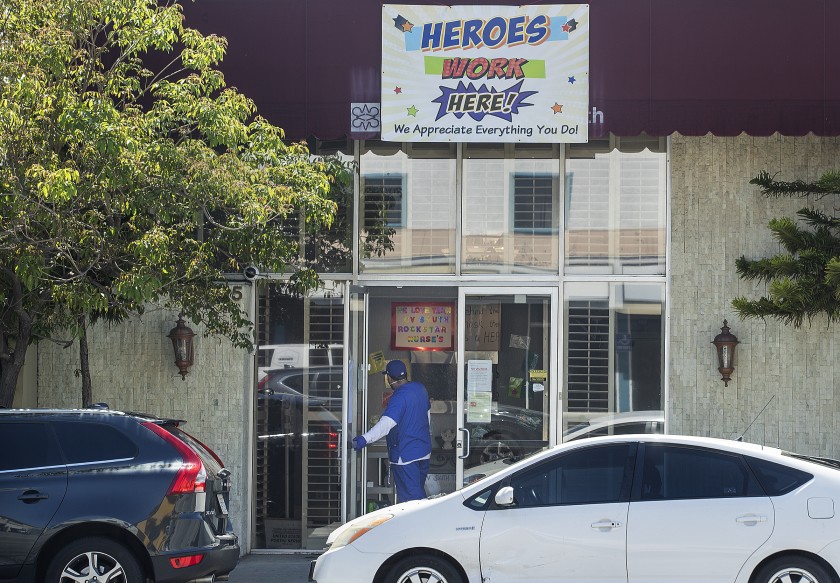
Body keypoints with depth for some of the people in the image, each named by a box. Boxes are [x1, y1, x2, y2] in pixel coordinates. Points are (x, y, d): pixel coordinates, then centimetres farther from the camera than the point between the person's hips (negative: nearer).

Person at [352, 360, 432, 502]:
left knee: (410, 497, -3)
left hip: (405, 455, -9)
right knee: (419, 491, 20)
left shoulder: (399, 397, -22)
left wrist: (364, 439, -41)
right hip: (424, 451, 9)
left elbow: (386, 423, -35)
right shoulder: (420, 388, 4)